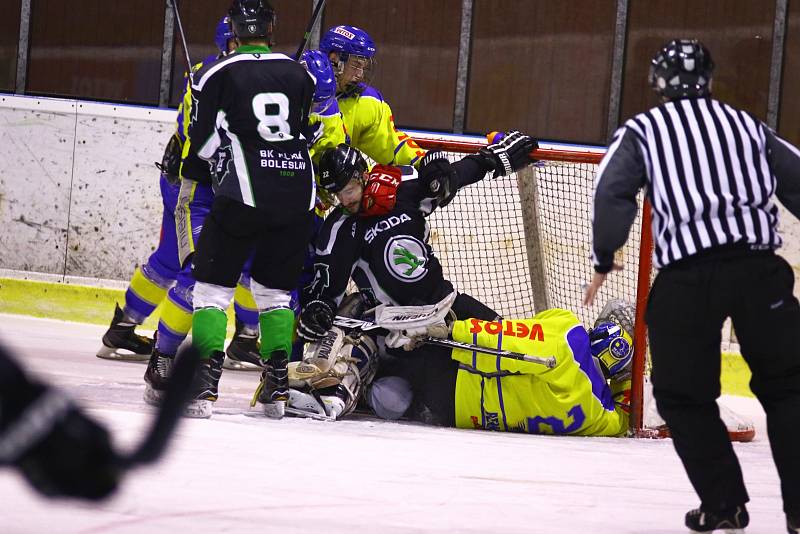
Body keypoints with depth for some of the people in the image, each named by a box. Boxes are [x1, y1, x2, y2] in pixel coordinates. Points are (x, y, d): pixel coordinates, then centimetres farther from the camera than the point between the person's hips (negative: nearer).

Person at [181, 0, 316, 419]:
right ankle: (276, 388, 13)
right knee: (275, 289, 17)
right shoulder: (299, 74, 11)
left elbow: (201, 144, 2)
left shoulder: (216, 74, 0)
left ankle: (204, 384, -9)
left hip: (244, 195, -4)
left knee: (212, 285, 3)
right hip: (298, 196, 4)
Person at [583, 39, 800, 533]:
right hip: (758, 267, 2)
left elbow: (612, 191, -4)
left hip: (686, 276, -2)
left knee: (684, 395, 14)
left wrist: (605, 260, 5)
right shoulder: (745, 124, 19)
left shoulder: (642, 131, 11)